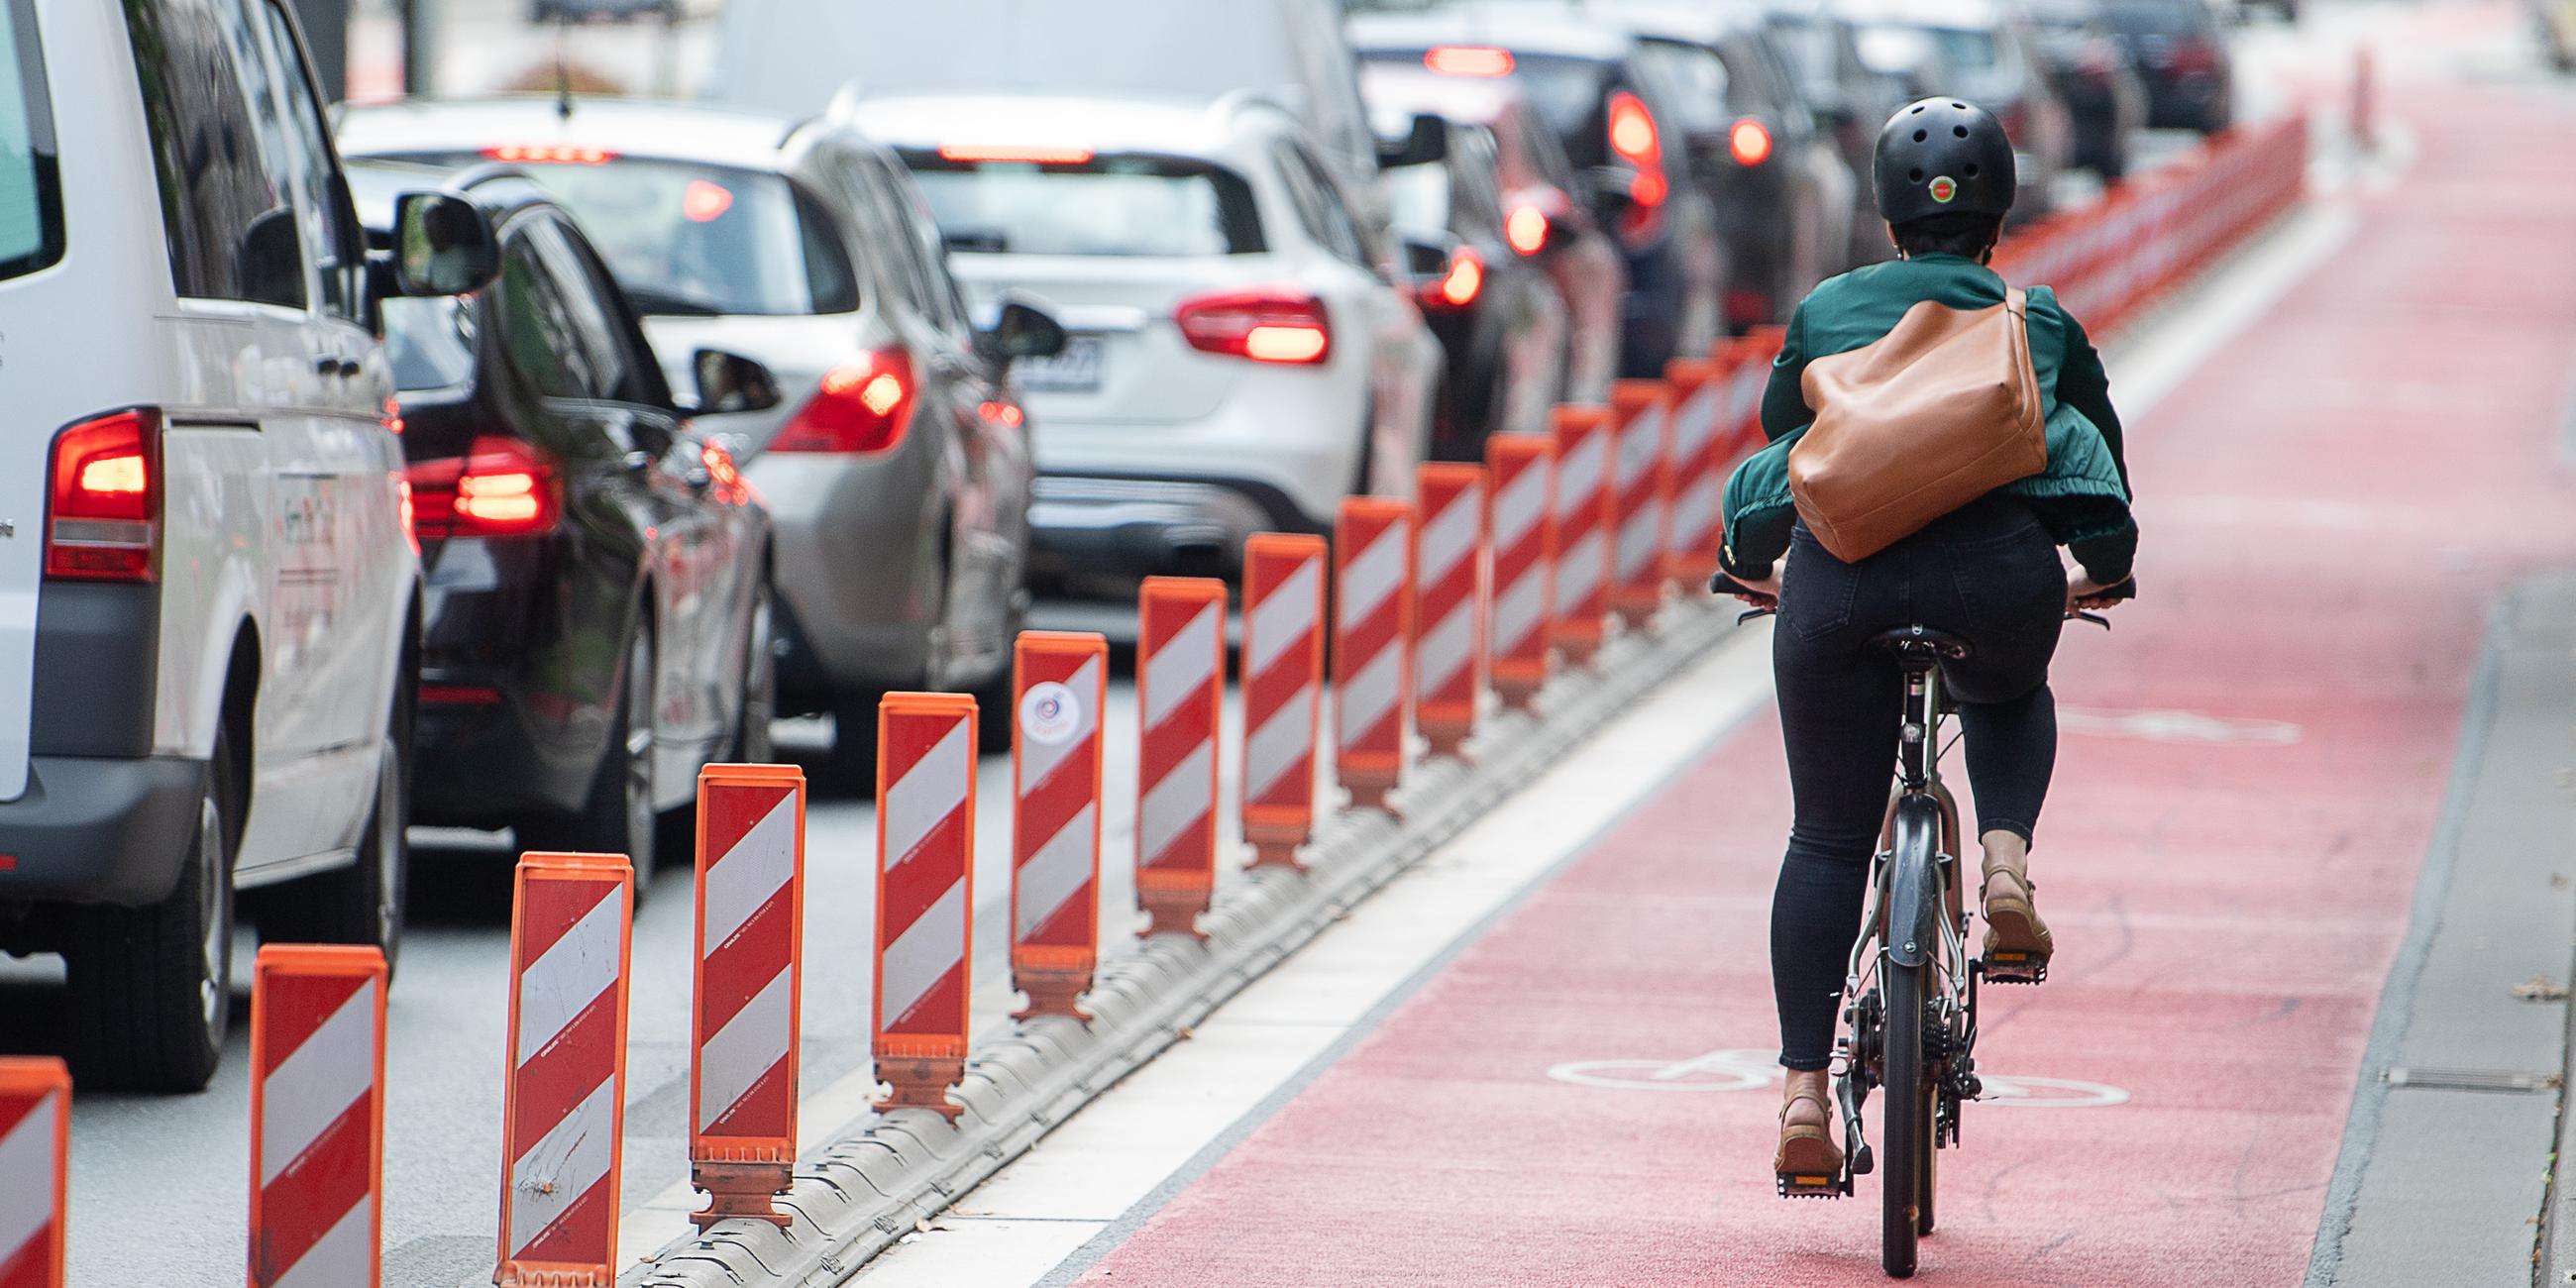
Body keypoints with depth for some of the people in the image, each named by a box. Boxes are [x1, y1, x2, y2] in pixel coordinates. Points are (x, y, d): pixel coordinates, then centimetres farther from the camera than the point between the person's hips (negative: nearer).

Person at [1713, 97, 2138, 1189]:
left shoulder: (1826, 312, 24)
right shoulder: (2041, 321, 23)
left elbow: (1779, 439, 36)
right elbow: (2099, 445, 35)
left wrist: (1754, 563, 53)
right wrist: (2104, 569, 53)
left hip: (1843, 568, 0)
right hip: (1999, 565, 0)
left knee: (1828, 838, 10)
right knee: (2010, 700, 35)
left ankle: (1805, 1089, 2)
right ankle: (2006, 862, 6)